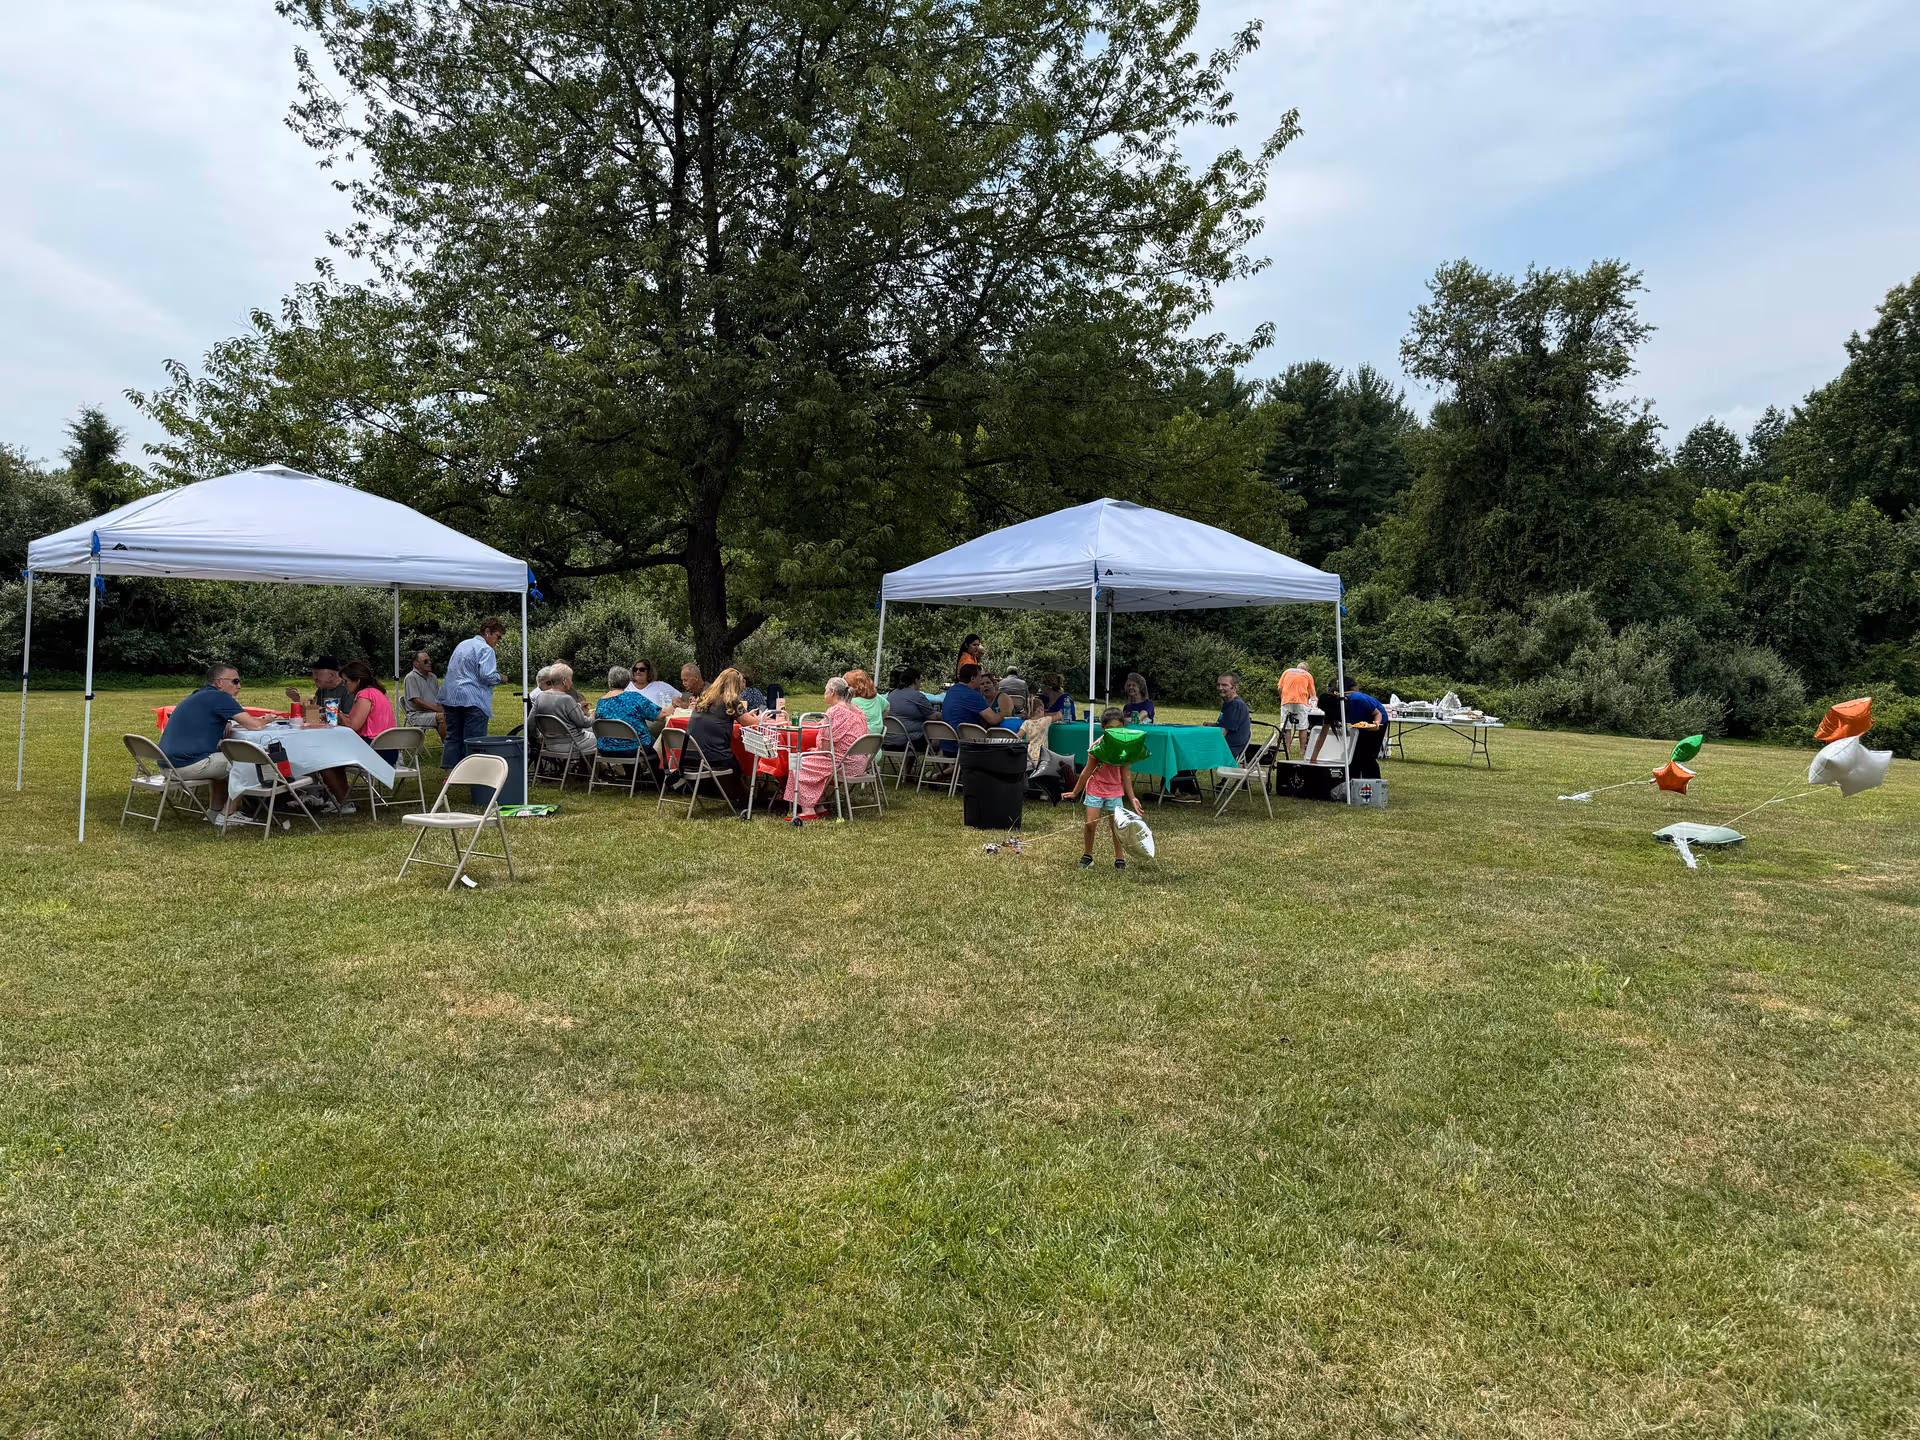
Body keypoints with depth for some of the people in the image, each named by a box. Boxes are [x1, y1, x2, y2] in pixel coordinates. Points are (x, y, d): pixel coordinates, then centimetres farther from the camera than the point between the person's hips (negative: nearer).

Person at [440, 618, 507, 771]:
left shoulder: (462, 645, 20)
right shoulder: (485, 650, -9)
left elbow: (451, 670, 26)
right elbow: (487, 676, -19)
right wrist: (499, 677, -1)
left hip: (451, 698, 8)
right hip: (473, 700, -8)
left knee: (453, 738, 11)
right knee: (473, 741, -5)